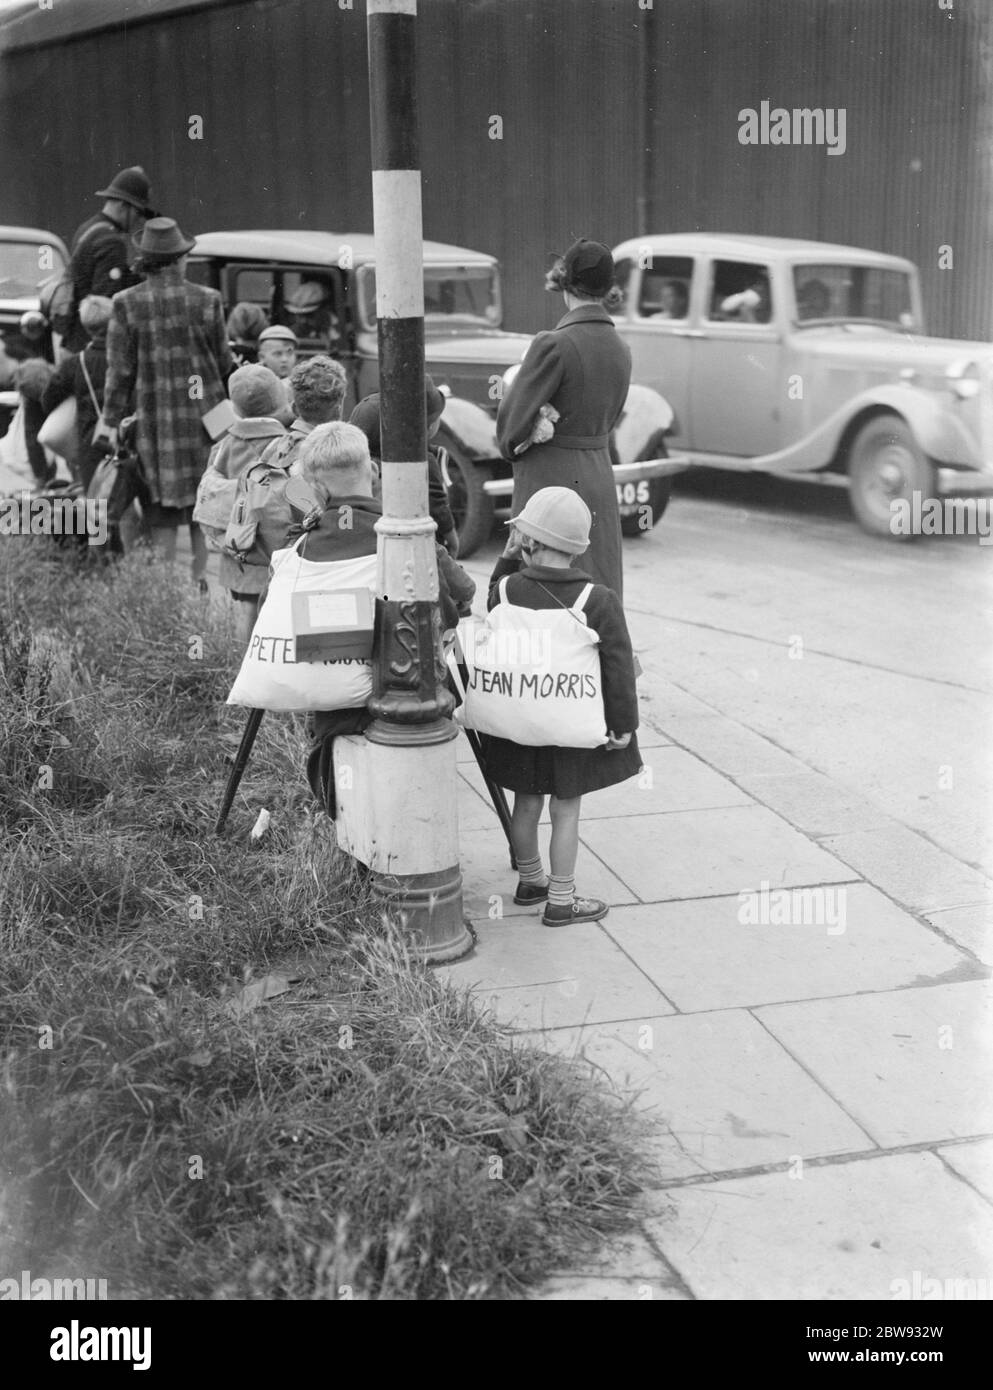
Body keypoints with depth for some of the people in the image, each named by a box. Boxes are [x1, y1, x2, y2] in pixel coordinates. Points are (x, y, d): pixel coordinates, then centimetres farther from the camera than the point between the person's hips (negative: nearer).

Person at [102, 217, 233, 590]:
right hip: (202, 412, 0)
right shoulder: (207, 300, -6)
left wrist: (113, 421, 1)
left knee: (162, 504, 8)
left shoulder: (126, 303, -7)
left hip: (152, 415, 0)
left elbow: (119, 369, -6)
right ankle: (200, 579, 14)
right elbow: (222, 362, 1)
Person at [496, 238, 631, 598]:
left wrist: (513, 450, 9)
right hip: (600, 478, 7)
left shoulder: (553, 345, -16)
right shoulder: (620, 349, 6)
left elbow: (512, 420, -11)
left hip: (551, 483, -7)